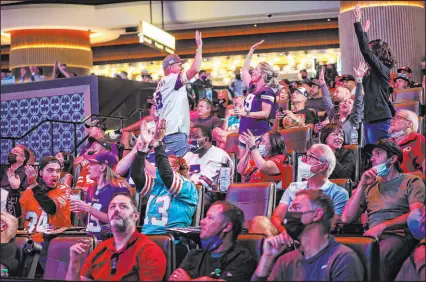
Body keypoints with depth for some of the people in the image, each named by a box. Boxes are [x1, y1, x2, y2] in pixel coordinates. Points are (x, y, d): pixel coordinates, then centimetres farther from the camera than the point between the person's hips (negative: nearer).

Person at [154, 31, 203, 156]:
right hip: (176, 132, -10)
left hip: (167, 132, 10)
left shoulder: (161, 86, 23)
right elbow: (195, 69, -17)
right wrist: (199, 47, -9)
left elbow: (157, 115, 22)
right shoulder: (171, 80, -6)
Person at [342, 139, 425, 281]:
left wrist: (383, 226, -18)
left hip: (399, 236, -4)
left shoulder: (411, 181, 10)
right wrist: (362, 185, 5)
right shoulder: (370, 185, 23)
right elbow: (346, 218, 13)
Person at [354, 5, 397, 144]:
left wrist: (357, 23, -19)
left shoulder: (382, 69, -9)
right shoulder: (374, 71, 14)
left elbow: (365, 50, -19)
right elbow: (366, 49, 29)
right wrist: (365, 31, 37)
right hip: (371, 118, 9)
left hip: (380, 119, -9)